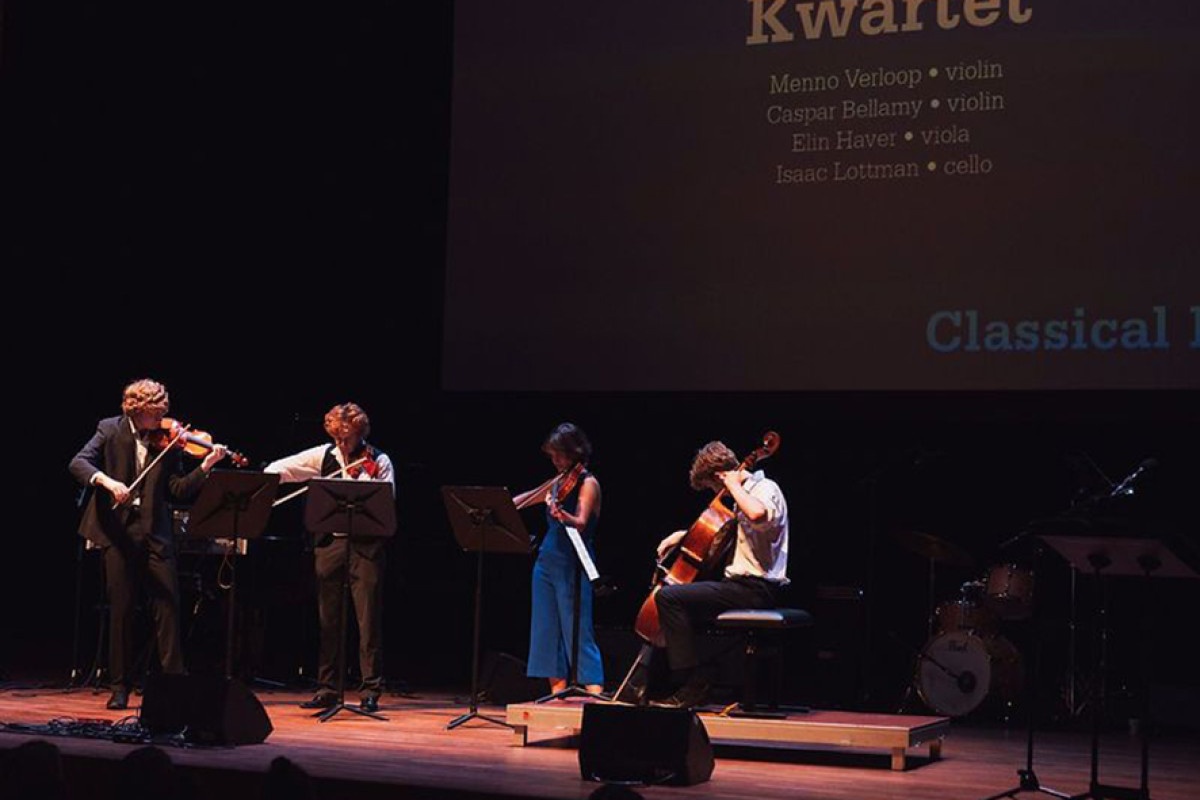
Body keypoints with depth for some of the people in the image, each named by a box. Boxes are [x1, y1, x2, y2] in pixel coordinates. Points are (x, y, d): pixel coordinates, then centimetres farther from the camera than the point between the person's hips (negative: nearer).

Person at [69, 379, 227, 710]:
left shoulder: (167, 440, 5)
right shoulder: (110, 430, 2)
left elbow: (178, 490, 0)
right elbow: (78, 463, -10)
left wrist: (205, 467, -14)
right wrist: (106, 481, -27)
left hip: (154, 531, 1)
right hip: (117, 529, -1)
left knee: (168, 602, -4)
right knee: (121, 607, 2)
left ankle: (174, 680, 3)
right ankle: (120, 686, 12)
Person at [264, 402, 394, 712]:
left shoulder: (378, 461, -1)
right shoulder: (324, 456, 7)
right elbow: (279, 468, 10)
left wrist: (360, 478, -21)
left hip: (366, 544, -3)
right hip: (330, 540, 3)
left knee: (369, 618, -4)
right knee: (328, 617, 7)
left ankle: (371, 690, 2)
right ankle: (326, 689, 13)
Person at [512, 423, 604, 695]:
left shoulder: (587, 483, -8)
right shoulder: (558, 483, 13)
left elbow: (581, 523, -21)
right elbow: (526, 499, 27)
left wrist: (562, 515, -41)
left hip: (572, 566, -8)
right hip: (547, 561, 8)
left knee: (577, 631, -11)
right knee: (547, 631, 6)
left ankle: (595, 694, -13)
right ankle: (558, 693, 10)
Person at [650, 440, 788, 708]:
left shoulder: (766, 488, -10)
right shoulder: (746, 492, 20)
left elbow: (757, 514, -37)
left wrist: (734, 485, -19)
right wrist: (683, 535, 22)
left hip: (756, 590, -11)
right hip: (747, 586, 11)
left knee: (669, 596, -19)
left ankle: (694, 686, -19)